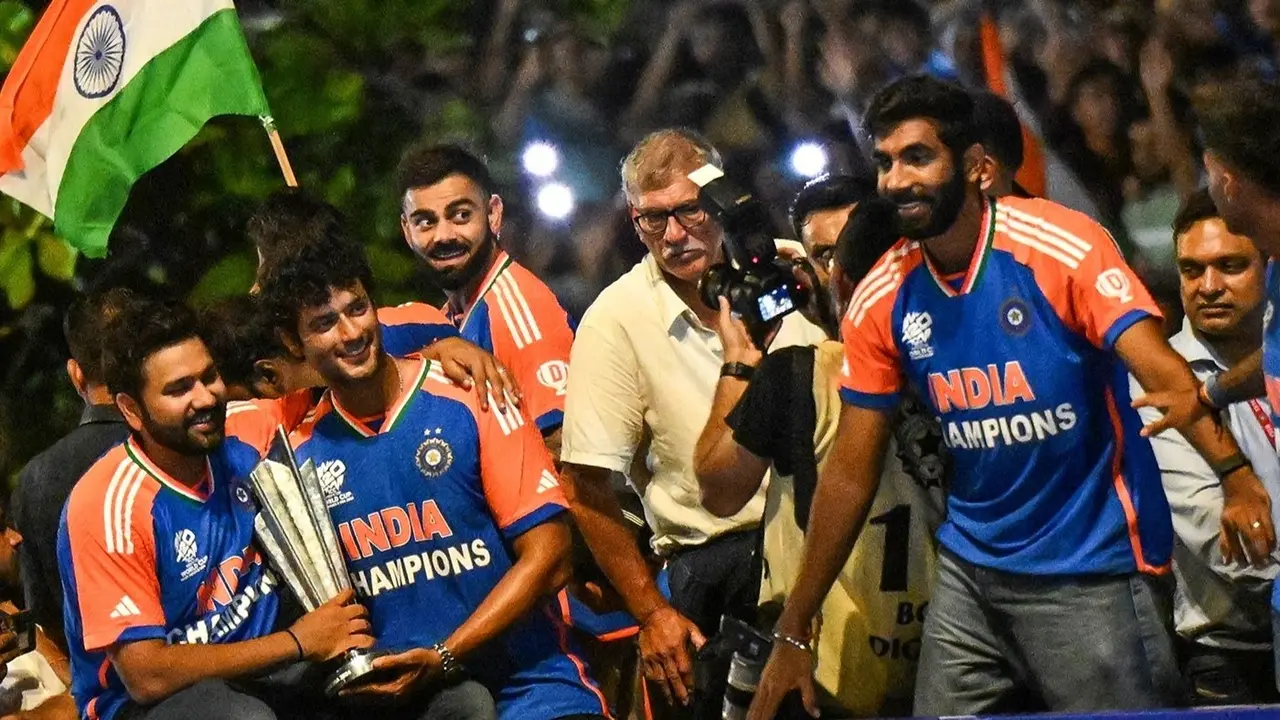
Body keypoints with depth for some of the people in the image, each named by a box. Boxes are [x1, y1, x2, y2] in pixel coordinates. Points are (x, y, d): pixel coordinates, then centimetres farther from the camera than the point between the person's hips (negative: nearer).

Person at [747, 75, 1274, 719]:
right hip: (969, 573, 5)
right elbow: (850, 473, 6)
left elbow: (1161, 371, -24)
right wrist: (793, 633, 5)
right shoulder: (881, 301, 1)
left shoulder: (1061, 247, -14)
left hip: (1094, 571, -5)